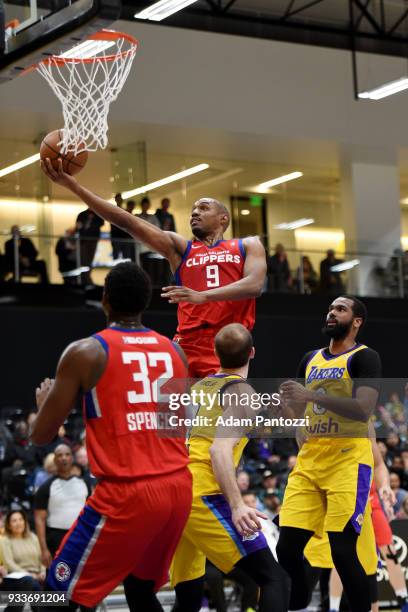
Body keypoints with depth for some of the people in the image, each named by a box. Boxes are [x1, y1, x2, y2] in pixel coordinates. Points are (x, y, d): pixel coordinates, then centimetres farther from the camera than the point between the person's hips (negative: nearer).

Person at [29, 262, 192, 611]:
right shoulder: (174, 350, 10)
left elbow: (42, 436, -1)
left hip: (126, 493, -6)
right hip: (178, 487, 6)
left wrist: (44, 399, 20)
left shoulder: (85, 352, -5)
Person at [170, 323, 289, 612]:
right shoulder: (242, 392, -4)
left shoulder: (198, 387, 19)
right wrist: (237, 505, -24)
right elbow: (219, 450, -18)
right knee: (273, 578, -8)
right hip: (202, 495, -8)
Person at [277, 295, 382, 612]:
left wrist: (311, 395, -24)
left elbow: (363, 410, -18)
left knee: (343, 550, -13)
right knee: (287, 547, 1)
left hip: (349, 459, -6)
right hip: (309, 460, 7)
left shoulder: (364, 357, -3)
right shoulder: (310, 359, 18)